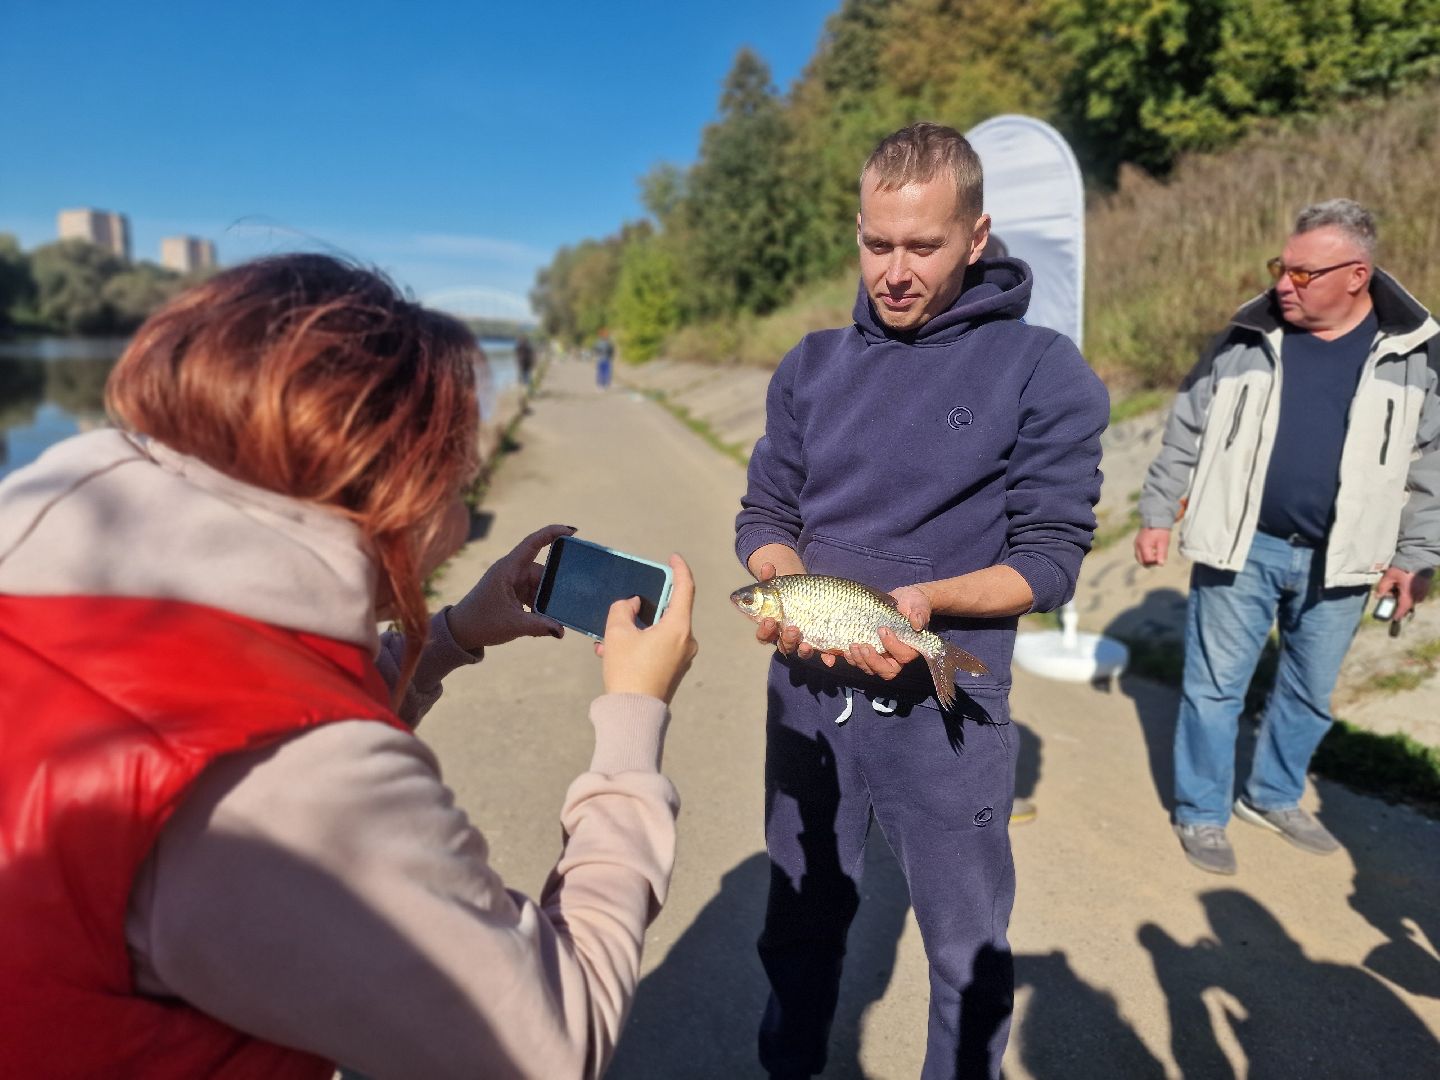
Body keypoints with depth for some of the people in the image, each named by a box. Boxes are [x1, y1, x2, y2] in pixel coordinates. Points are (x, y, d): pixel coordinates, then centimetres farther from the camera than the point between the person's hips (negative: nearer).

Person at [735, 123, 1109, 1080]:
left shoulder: (1044, 372, -8)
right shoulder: (813, 366, 4)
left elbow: (1051, 558, -10)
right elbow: (763, 515, 5)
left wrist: (926, 599, -27)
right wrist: (791, 583, -15)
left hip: (946, 711, -3)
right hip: (808, 694, 4)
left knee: (968, 951, 17)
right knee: (802, 922, 24)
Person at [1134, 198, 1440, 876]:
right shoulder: (1248, 339, -4)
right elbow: (1186, 432, 2)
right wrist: (1156, 515, 1)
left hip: (1338, 560, 2)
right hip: (1241, 548, -1)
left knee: (1311, 692, 16)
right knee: (1215, 686, 6)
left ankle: (1273, 797, 39)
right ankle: (1201, 814, 23)